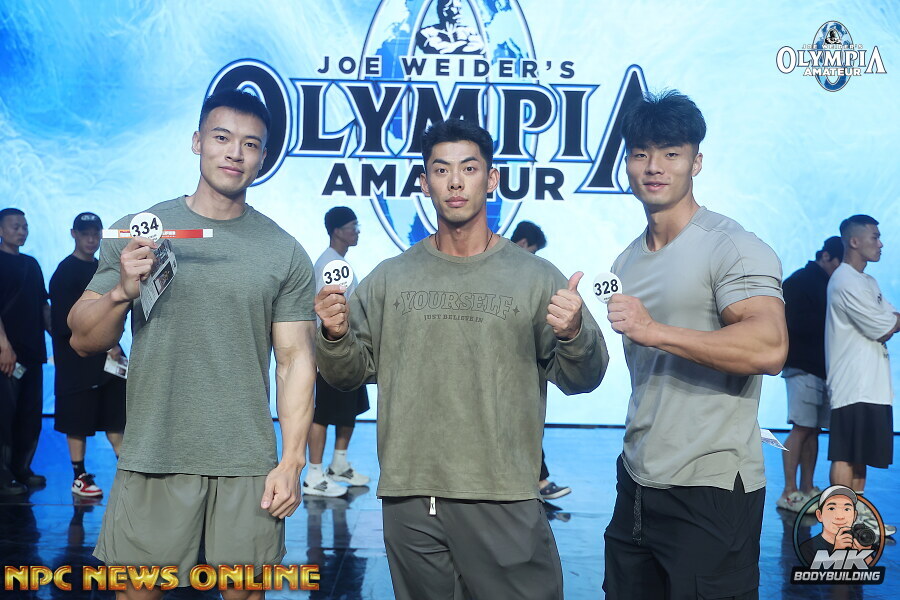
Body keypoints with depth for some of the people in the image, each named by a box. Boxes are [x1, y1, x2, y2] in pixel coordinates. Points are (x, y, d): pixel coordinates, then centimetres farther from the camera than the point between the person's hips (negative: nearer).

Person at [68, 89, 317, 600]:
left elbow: (296, 360, 1)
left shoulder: (286, 254, 4)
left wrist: (292, 461, -7)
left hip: (248, 466, 0)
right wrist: (122, 292, -15)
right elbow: (84, 342, 5)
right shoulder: (136, 233, 4)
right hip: (152, 461, 0)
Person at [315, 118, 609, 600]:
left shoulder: (537, 277, 1)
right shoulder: (389, 279, 7)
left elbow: (580, 380, 0)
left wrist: (574, 335, -21)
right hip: (408, 500, 2)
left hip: (504, 501, -2)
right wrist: (335, 337, -11)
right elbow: (349, 374, 9)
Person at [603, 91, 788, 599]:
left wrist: (654, 330, -27)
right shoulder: (627, 262, 15)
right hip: (638, 482, 8)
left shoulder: (732, 248, -12)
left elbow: (768, 348, -27)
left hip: (710, 490, -8)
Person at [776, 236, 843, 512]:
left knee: (813, 428, 7)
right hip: (803, 366, -8)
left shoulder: (828, 285, 19)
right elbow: (796, 324, -14)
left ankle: (807, 489, 11)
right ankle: (789, 493, -6)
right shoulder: (798, 282, -4)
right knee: (802, 428, -9)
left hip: (822, 367, 8)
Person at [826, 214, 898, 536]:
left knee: (861, 454, 12)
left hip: (870, 385, 10)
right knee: (846, 455, -6)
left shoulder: (866, 281, 20)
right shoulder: (847, 281, -13)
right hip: (854, 385, -10)